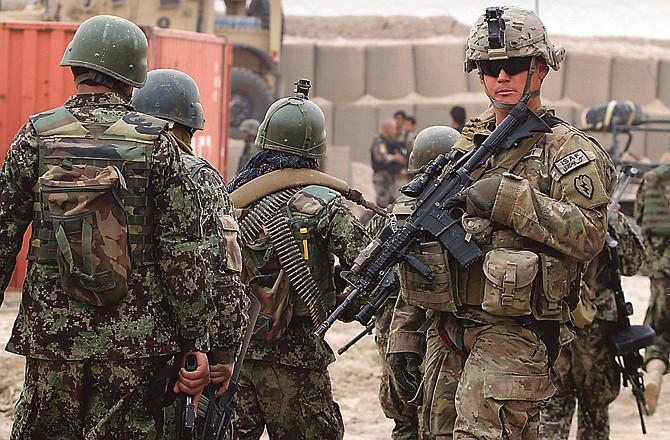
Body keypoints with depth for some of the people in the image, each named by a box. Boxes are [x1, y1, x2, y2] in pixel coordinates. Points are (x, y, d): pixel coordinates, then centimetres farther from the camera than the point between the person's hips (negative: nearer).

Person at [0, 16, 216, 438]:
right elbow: (183, 253, -5)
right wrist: (197, 343, 0)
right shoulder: (156, 143, -2)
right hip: (134, 341, -1)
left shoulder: (35, 138, 1)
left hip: (51, 338, 1)